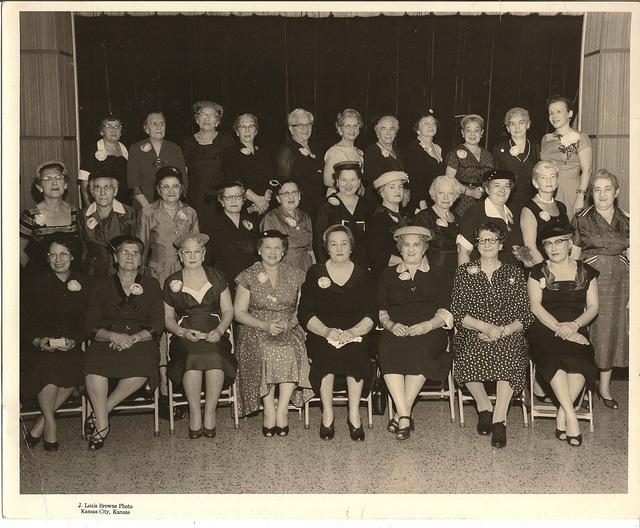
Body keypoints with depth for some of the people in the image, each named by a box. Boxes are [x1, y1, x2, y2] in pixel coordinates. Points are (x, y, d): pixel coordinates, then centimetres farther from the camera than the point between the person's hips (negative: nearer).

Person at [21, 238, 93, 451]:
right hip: (38, 347, -1)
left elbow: (90, 321, 5)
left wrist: (74, 340, -12)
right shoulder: (35, 283, 5)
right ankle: (50, 423, -12)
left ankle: (40, 424, -15)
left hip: (72, 345, 1)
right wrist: (37, 340, -15)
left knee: (75, 367, -29)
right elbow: (22, 321, 3)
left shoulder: (84, 283, 8)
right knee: (49, 366, -32)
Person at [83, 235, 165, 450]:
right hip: (107, 340, 0)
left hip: (141, 341, 0)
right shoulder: (102, 285, 15)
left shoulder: (151, 285, 14)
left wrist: (133, 338, -13)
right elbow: (90, 325, 6)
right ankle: (102, 424, -22)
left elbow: (157, 325, 5)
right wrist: (114, 336, -14)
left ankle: (100, 413, -18)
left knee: (143, 366, -35)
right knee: (94, 362, -35)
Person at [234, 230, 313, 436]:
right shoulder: (248, 276, 7)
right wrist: (265, 325, -13)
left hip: (289, 328, 1)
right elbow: (239, 312, 2)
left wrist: (290, 322, -12)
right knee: (266, 353, -33)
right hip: (256, 329, -1)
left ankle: (282, 409, -22)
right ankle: (269, 410, -21)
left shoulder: (295, 275, 11)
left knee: (290, 352, -32)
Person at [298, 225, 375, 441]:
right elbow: (305, 313, 1)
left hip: (356, 334, 0)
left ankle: (354, 415, -24)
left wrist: (353, 331, -17)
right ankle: (327, 415, -23)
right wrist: (326, 331, -17)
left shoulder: (363, 274, 12)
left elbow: (371, 314, 2)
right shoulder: (315, 273, 10)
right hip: (322, 333, 0)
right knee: (326, 350, -32)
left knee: (354, 350, -31)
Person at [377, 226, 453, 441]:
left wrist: (429, 325, -11)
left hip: (429, 332, -1)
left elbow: (445, 312, 8)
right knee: (388, 350, -34)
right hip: (396, 331, 1)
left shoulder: (436, 275, 19)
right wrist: (391, 324, -6)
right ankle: (405, 417, -33)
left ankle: (401, 414, -27)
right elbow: (380, 311, 15)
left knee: (420, 350, -36)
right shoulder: (388, 275, 22)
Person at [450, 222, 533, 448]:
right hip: (472, 335, 0)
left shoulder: (514, 273, 14)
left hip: (508, 335, 0)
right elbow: (457, 313, 1)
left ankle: (499, 418, -29)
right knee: (467, 353, -33)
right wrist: (486, 327, -14)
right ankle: (484, 406, -10)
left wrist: (502, 332, -13)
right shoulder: (464, 272, 11)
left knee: (508, 352, -33)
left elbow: (525, 316, 6)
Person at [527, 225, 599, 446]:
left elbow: (593, 306, 9)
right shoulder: (538, 272, 10)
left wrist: (574, 325, -11)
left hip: (576, 331, 1)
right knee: (554, 359, -34)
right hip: (544, 330, -1)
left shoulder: (586, 272, 15)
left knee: (580, 361, -32)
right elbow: (535, 306, -1)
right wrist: (559, 329, -13)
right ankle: (571, 417, -31)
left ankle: (562, 416, -24)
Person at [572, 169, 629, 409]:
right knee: (588, 331, -2)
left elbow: (631, 255, 7)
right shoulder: (582, 219, 0)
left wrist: (633, 292, 1)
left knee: (612, 331, 7)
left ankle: (605, 386, 21)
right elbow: (574, 255, 2)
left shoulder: (626, 220, 7)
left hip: (619, 281, 3)